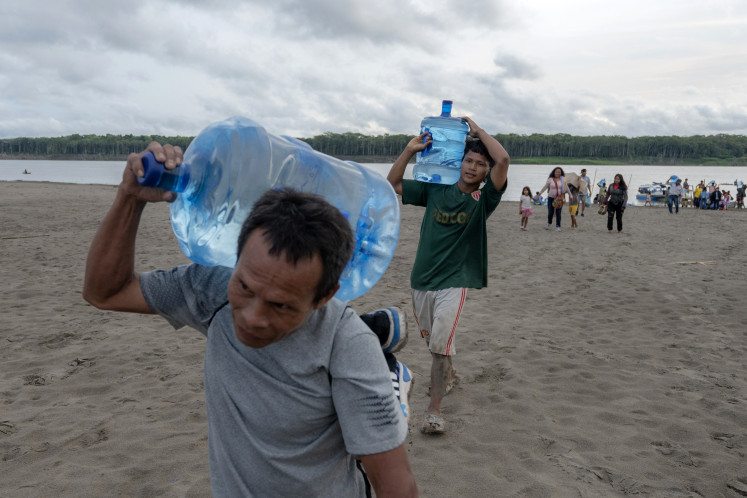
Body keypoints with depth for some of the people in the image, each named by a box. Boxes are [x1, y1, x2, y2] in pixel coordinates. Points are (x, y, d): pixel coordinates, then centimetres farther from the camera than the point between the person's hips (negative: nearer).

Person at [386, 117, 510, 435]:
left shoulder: (483, 200, -5)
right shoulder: (435, 190, 5)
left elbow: (502, 160, -19)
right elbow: (392, 184, 5)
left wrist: (477, 130, -8)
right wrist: (410, 150, -5)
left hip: (454, 281, -4)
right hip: (422, 278, 5)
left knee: (441, 343, -13)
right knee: (431, 339, 21)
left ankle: (434, 410, -6)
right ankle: (448, 375, 48)